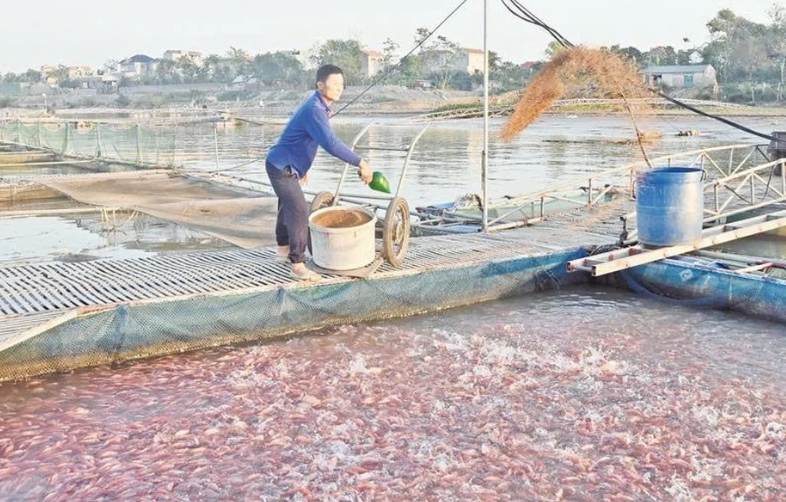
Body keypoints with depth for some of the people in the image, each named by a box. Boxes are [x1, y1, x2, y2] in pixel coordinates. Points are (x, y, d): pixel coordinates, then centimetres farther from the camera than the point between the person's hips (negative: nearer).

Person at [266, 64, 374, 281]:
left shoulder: (318, 106, 8)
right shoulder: (314, 110, -26)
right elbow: (331, 144, -37)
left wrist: (303, 168, 28)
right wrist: (361, 163, -35)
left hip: (285, 166, 11)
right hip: (282, 167, -11)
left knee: (289, 206, 26)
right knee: (299, 210, -16)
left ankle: (283, 248, 46)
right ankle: (298, 265, -14)